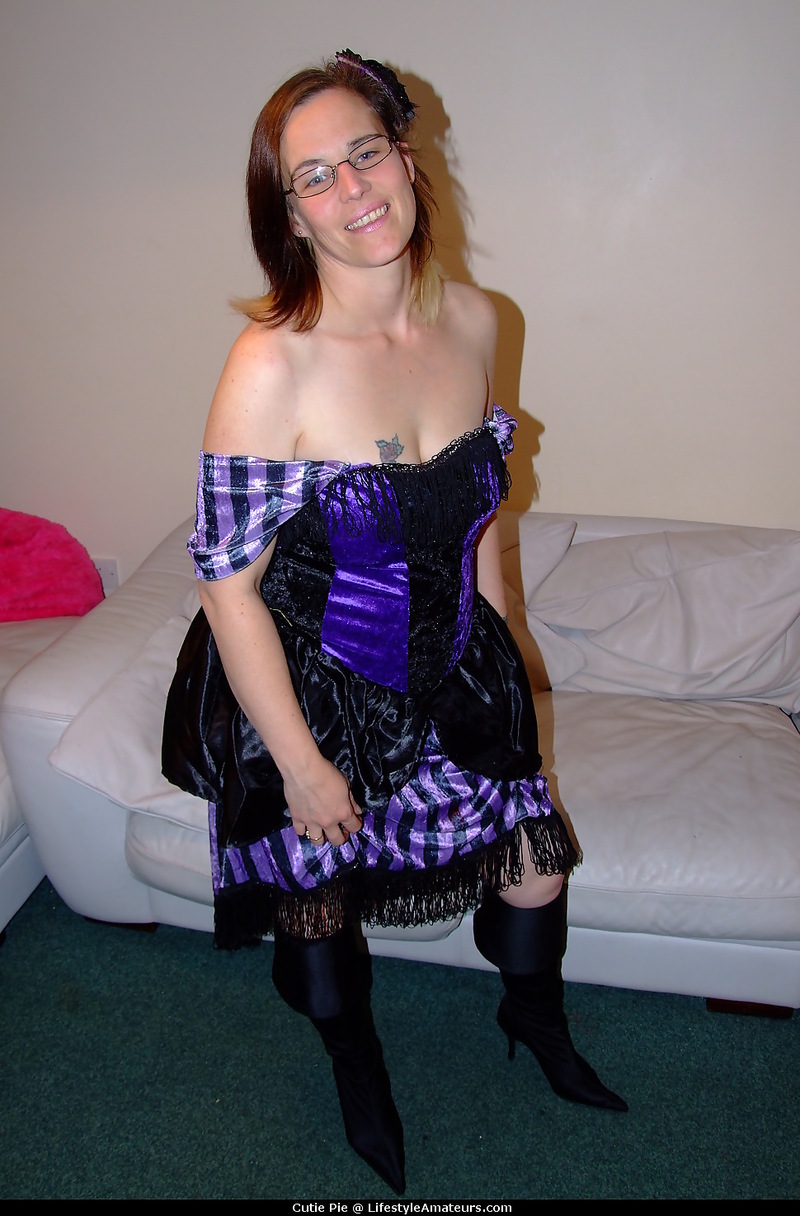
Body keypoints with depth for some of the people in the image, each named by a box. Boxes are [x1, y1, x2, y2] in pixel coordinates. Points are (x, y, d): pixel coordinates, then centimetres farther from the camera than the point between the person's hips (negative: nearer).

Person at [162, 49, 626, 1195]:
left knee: (537, 862, 14)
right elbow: (230, 588, -21)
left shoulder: (473, 320, -7)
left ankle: (535, 1014, 52)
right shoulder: (271, 366, -26)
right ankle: (356, 1061, 54)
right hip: (312, 687, -4)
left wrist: (498, 658, 10)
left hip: (451, 669, 5)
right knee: (320, 895, 18)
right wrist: (302, 766, -16)